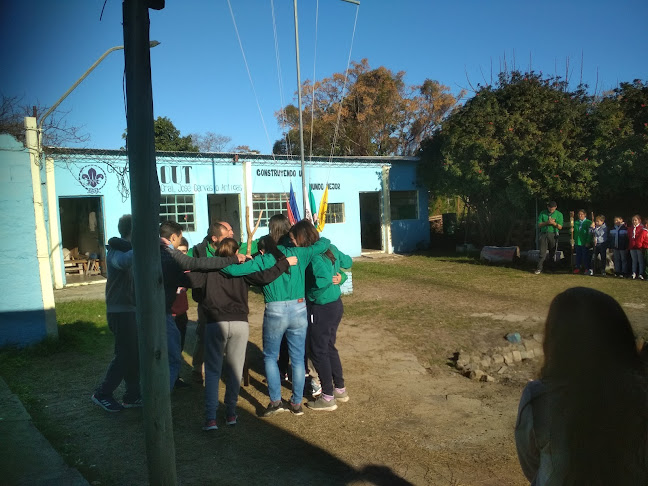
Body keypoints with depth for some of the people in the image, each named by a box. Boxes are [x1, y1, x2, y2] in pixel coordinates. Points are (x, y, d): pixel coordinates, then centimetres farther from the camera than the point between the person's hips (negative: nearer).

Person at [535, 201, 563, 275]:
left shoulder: (559, 214, 6)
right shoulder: (542, 213, 8)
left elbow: (560, 227, 2)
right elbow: (539, 225, 4)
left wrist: (554, 223, -16)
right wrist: (547, 222, -12)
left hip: (553, 235, 0)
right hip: (544, 234, 0)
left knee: (553, 253, 4)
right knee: (542, 252, -7)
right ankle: (539, 269, -8)